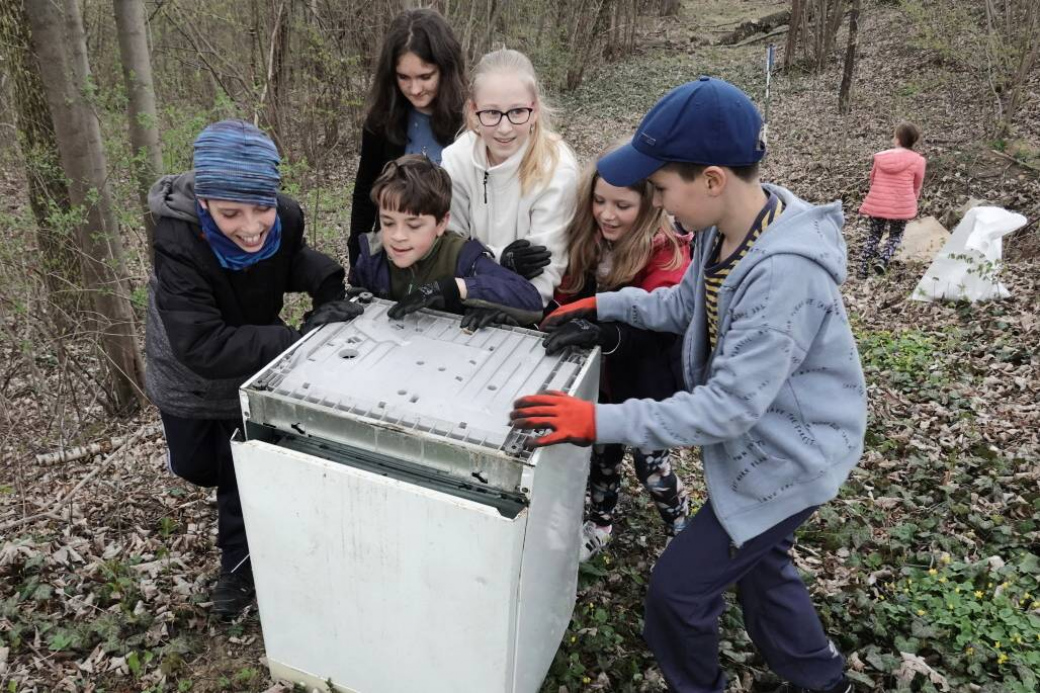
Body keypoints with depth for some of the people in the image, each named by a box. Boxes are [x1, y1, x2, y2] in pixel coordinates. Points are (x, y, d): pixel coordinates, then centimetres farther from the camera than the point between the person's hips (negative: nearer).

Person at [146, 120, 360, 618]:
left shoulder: (285, 218, -27)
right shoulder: (180, 245, -39)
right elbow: (203, 347, -41)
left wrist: (327, 290, -23)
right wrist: (299, 341, -44)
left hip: (255, 366, 1)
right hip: (189, 373, -1)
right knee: (194, 465, 20)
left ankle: (239, 561, 35)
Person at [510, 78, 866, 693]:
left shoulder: (784, 274, -36)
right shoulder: (727, 226, -9)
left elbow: (730, 406, -34)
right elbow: (688, 303, 10)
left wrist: (601, 422, -35)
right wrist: (604, 305, 0)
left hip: (787, 458, -9)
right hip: (759, 436, 9)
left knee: (679, 586, 3)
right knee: (758, 563, 28)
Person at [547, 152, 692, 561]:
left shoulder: (668, 254, -24)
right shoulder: (586, 240, -9)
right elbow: (566, 300, 1)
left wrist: (598, 329, -53)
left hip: (646, 384, -5)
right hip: (600, 375, 5)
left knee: (650, 463, 11)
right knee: (600, 453, 21)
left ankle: (683, 535, 39)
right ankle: (600, 523, 47)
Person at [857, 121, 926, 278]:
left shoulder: (880, 157, -1)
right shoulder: (917, 161, -7)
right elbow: (917, 187, 4)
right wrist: (912, 202, 23)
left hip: (877, 203, 2)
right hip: (901, 206, -2)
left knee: (874, 235, 18)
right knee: (895, 236, 18)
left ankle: (863, 268, 10)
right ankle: (882, 260, -6)